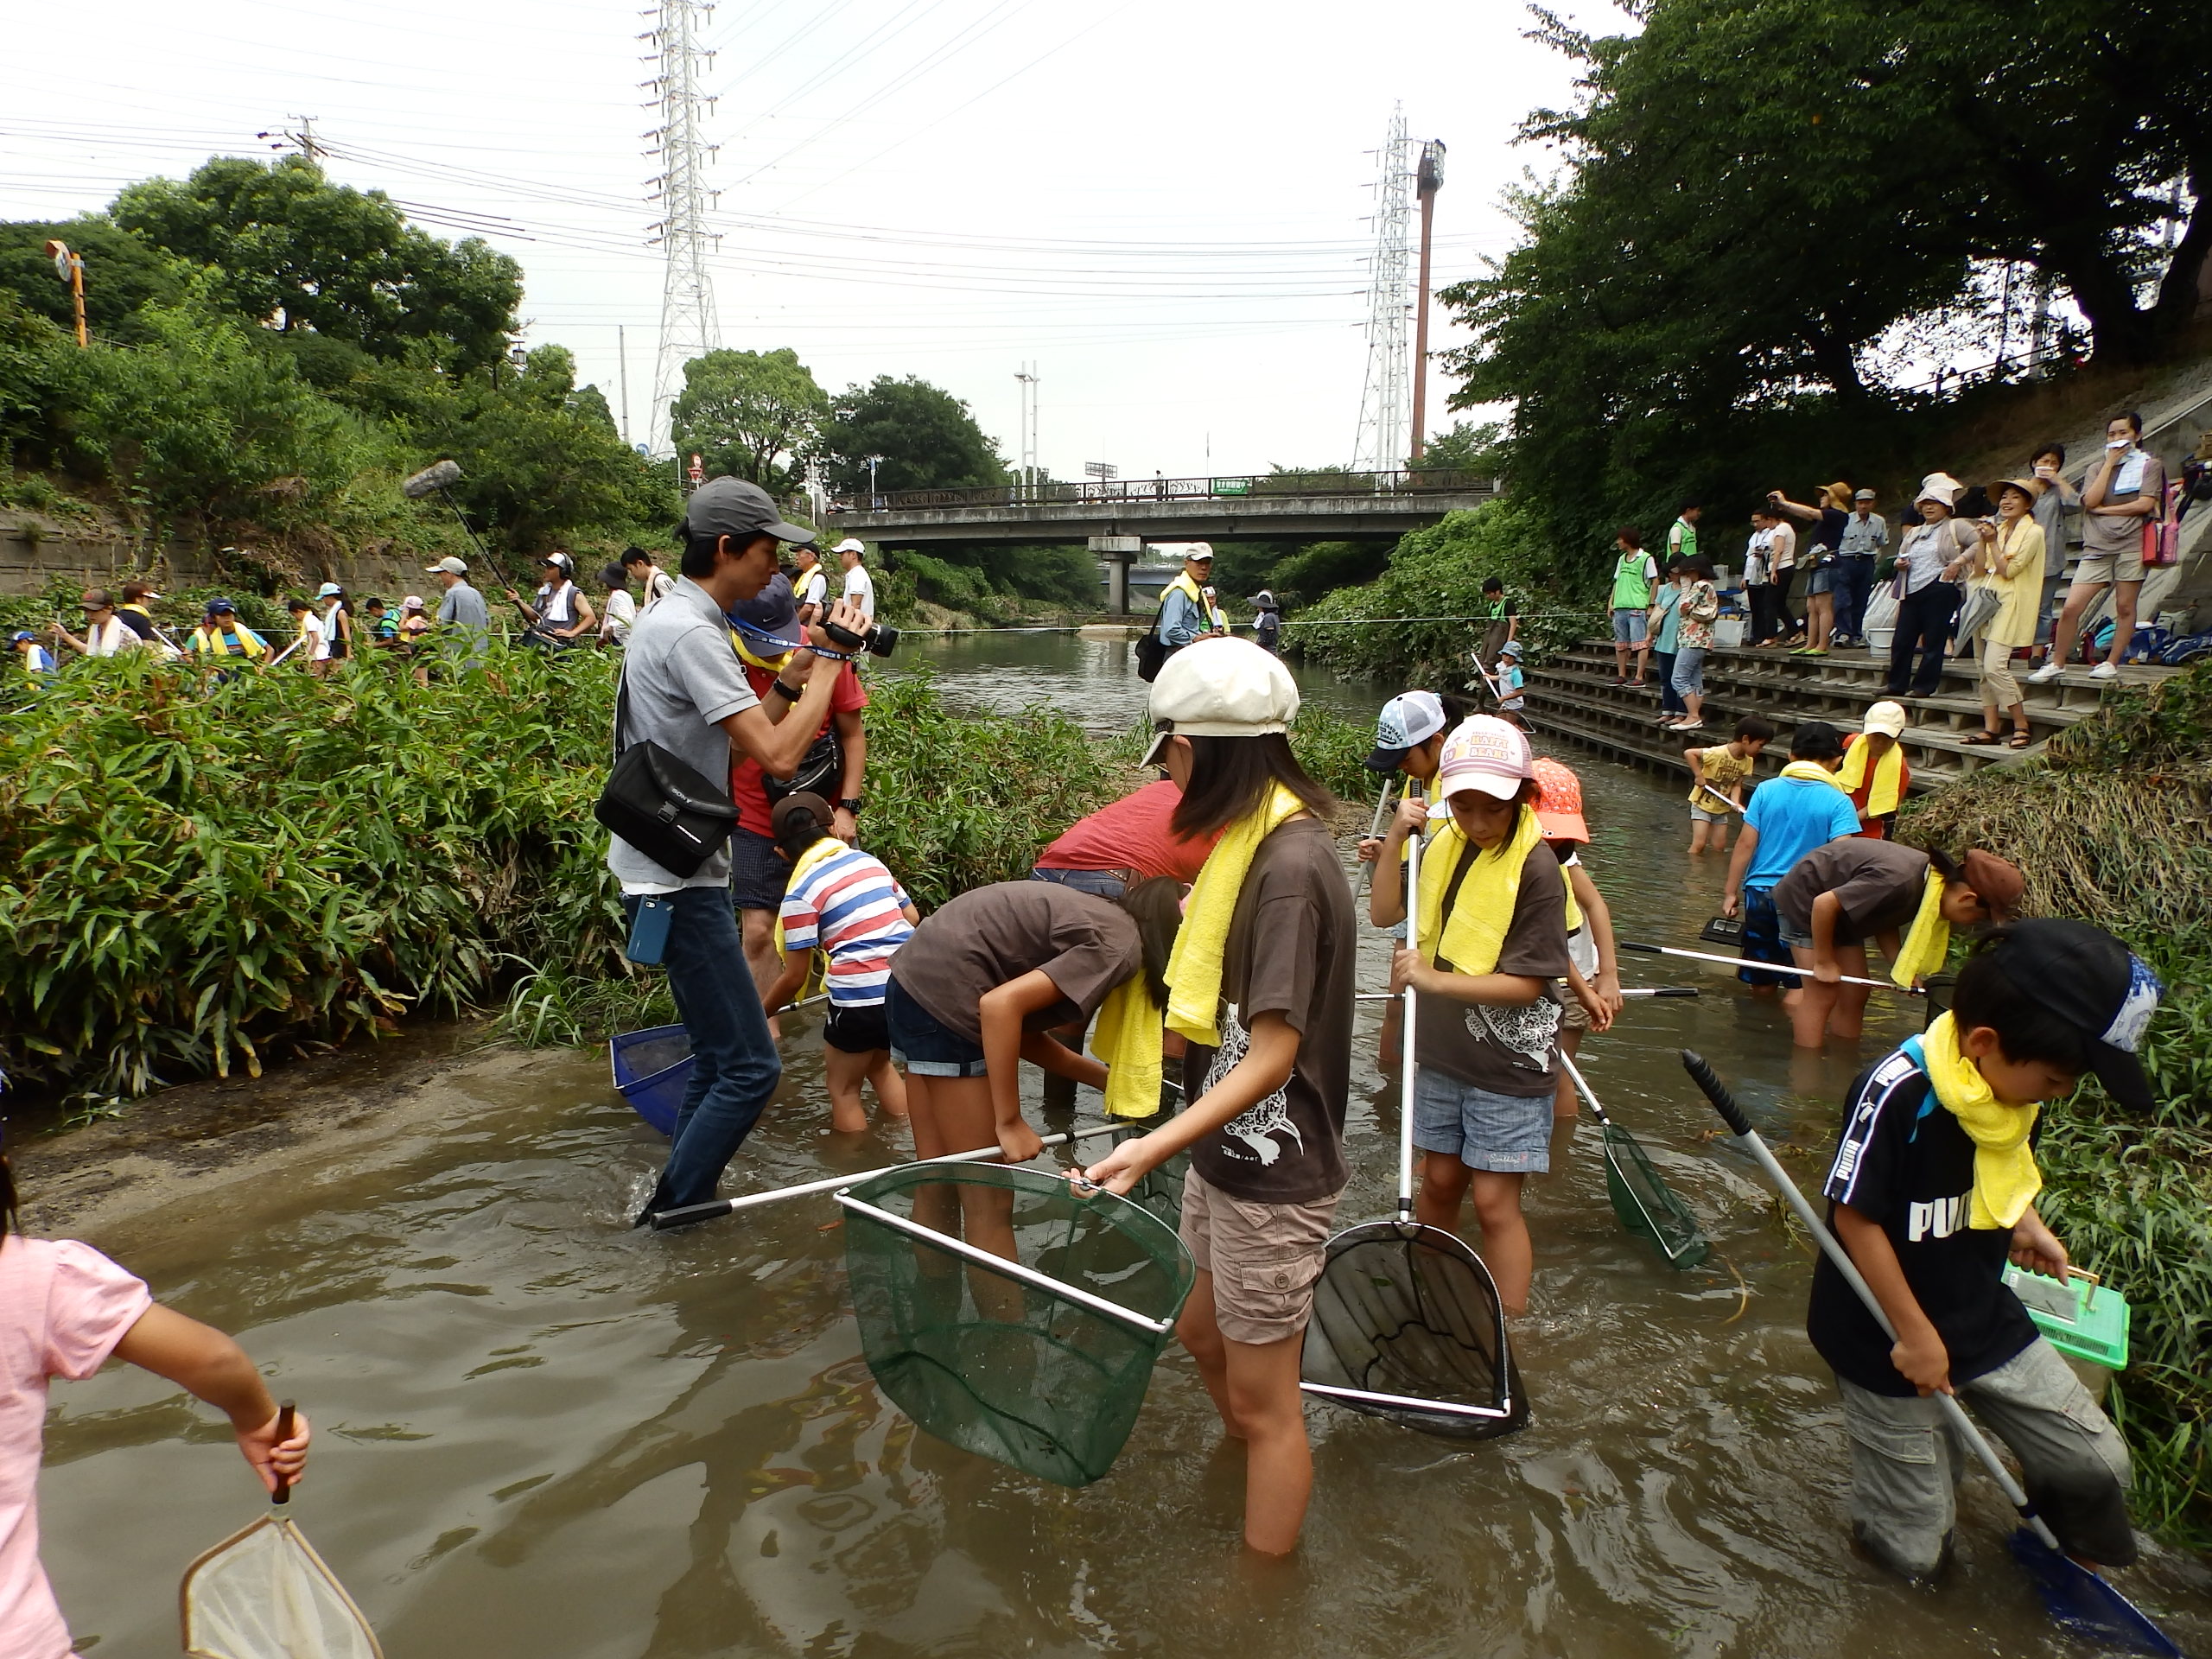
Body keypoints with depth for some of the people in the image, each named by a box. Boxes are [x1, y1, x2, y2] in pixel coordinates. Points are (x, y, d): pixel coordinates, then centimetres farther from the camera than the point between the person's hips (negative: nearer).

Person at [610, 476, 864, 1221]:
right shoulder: (690, 634, -19)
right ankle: (671, 1216, 4)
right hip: (677, 880, -11)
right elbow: (777, 755, -26)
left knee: (718, 1060, 18)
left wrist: (800, 666, 7)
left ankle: (681, 1209, 28)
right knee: (749, 1067, -8)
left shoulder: (668, 619, 14)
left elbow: (746, 732, 16)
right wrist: (829, 661, -15)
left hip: (676, 871, 11)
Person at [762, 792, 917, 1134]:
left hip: (862, 995, -6)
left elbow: (794, 977, -2)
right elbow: (912, 916, 17)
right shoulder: (868, 860, 11)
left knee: (842, 1087, 16)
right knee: (879, 1064, 30)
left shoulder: (800, 893, -4)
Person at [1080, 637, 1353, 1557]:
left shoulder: (1290, 865, -25)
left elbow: (1273, 1054, -27)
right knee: (1203, 1330, 26)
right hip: (1229, 1152, 9)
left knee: (1262, 1397, 8)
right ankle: (1260, 1474, 52)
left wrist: (1156, 1145, -34)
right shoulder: (1259, 841, 5)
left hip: (1273, 1178, -9)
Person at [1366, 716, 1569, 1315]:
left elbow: (1527, 983, -20)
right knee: (1439, 1180, 19)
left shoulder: (1537, 869, -19)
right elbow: (1384, 913, 0)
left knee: (1495, 1203, 1)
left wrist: (1432, 979, -27)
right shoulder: (1445, 846, 1)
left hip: (1507, 1068, -5)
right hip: (1442, 1053, 6)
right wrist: (1395, 838, -11)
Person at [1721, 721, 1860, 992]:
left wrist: (1731, 892, 4)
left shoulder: (1767, 789, 0)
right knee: (1800, 985, 4)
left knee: (1762, 985, 15)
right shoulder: (1838, 802, -6)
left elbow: (1746, 843, -2)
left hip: (1760, 892, 3)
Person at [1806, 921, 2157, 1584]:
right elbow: (1856, 1217, -23)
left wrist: (2027, 1226, 4)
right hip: (1889, 1341, -6)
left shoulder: (2019, 1086, -5)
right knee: (1915, 1555, 4)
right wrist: (1915, 1335, -17)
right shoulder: (1899, 1091, -29)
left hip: (1985, 1320, 7)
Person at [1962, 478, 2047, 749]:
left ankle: (2022, 727, -7)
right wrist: (1982, 540, 1)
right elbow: (1980, 570, 10)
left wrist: (1993, 542, -9)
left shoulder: (2033, 532, -4)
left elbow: (2009, 570, -12)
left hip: (2012, 606, -7)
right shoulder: (1998, 530, 17)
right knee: (1985, 667, 4)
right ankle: (1990, 728, 7)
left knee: (1995, 666, -17)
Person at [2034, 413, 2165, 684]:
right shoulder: (2098, 468, 17)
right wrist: (2110, 462, 0)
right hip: (2097, 547, 3)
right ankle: (2056, 664, 2)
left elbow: (2145, 504, -8)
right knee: (2071, 607, -6)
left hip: (2131, 544, -2)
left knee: (2125, 607, 0)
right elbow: (2090, 501, -3)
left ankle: (2112, 664, 8)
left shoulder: (2150, 465, 7)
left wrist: (2103, 510, -4)